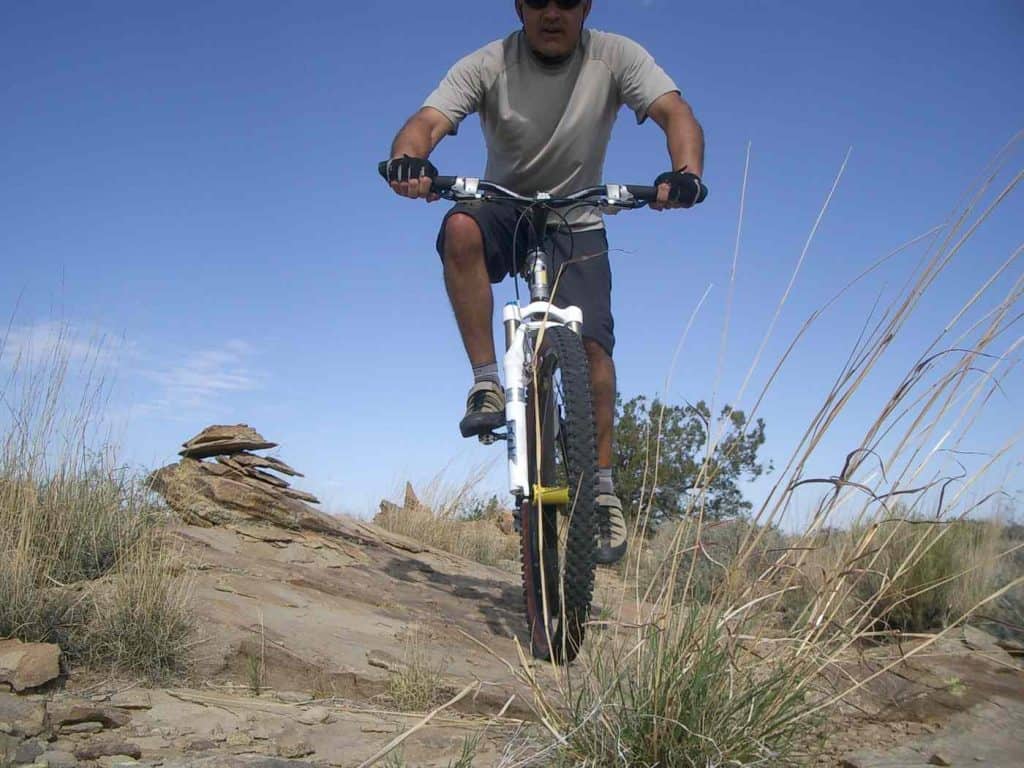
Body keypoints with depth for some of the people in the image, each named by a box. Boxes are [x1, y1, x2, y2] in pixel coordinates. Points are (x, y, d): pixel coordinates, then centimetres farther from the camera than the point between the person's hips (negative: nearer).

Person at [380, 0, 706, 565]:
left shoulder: (615, 57, -10)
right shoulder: (487, 66, -13)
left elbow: (676, 114, -21)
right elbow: (428, 121, -26)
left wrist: (685, 173, -44)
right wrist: (407, 159, -50)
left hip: (576, 226, 0)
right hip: (505, 213, 0)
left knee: (592, 344, -17)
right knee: (460, 228, -36)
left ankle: (603, 484, -2)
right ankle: (487, 384, -26)